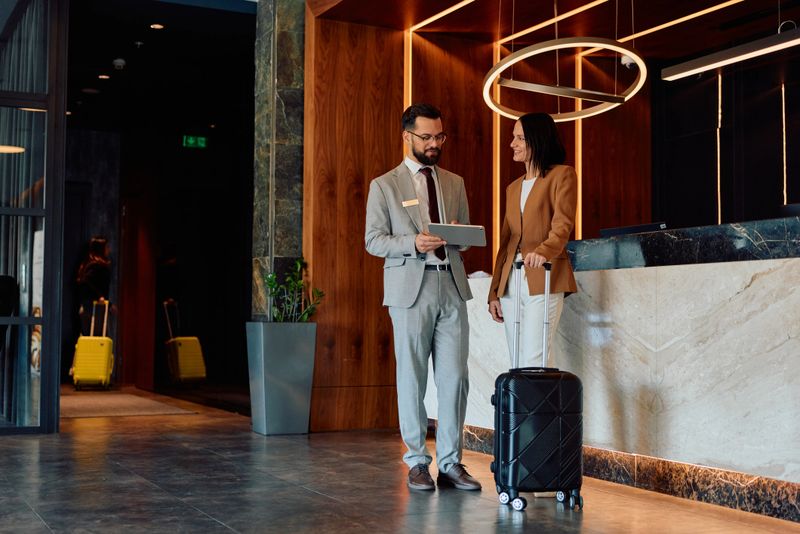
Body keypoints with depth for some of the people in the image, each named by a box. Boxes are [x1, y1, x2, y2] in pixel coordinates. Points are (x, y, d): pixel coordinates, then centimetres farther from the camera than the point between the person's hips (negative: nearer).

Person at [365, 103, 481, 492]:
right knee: (412, 378, 1)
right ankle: (417, 463, 12)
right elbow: (373, 241, 0)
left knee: (455, 377, 0)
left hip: (452, 288, 3)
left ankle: (450, 463, 9)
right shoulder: (384, 186, 5)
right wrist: (413, 243, -17)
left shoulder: (455, 183, 17)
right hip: (410, 289, -3)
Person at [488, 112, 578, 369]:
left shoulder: (562, 175, 2)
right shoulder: (513, 188, 23)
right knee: (517, 364, 5)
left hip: (543, 280, -7)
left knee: (533, 363, -15)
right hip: (511, 281, 7)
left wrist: (544, 251, -34)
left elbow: (563, 224, -13)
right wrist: (494, 291, 15)